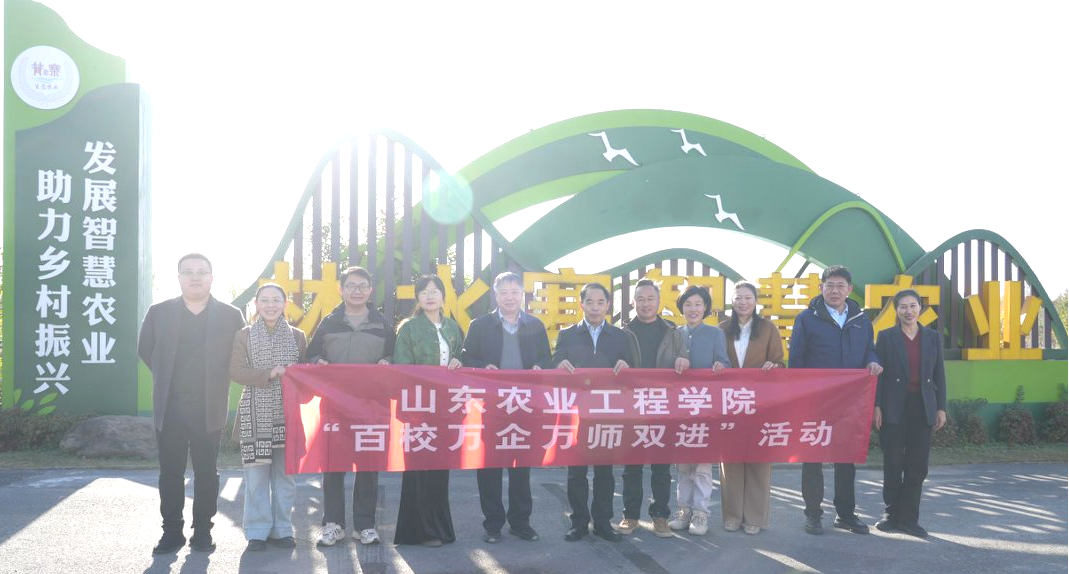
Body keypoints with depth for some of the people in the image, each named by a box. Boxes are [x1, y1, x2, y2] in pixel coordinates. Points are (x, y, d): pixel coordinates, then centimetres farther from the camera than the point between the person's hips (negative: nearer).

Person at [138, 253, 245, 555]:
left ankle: (203, 532, 15)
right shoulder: (159, 312, 4)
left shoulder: (230, 315, 0)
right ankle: (172, 532, 15)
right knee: (170, 472, 6)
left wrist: (216, 382, 4)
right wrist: (166, 378, 11)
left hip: (209, 408, -1)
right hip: (170, 407, 1)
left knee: (206, 472, 5)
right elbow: (145, 349, 15)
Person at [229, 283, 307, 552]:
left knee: (285, 474, 5)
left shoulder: (297, 336, 9)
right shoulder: (244, 335, 5)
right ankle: (257, 531, 9)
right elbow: (236, 371, -4)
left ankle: (281, 529, 16)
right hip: (256, 415, -1)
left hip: (288, 415, 2)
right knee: (257, 476, -1)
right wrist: (269, 374, -15)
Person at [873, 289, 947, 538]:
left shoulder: (932, 337, 10)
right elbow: (878, 373, 0)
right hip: (894, 407, -2)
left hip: (923, 407, 3)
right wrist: (876, 406, -7)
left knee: (918, 465, 2)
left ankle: (908, 517, 9)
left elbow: (939, 374, 10)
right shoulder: (886, 336, 2)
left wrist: (941, 407, 4)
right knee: (893, 464, 2)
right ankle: (892, 515, 13)